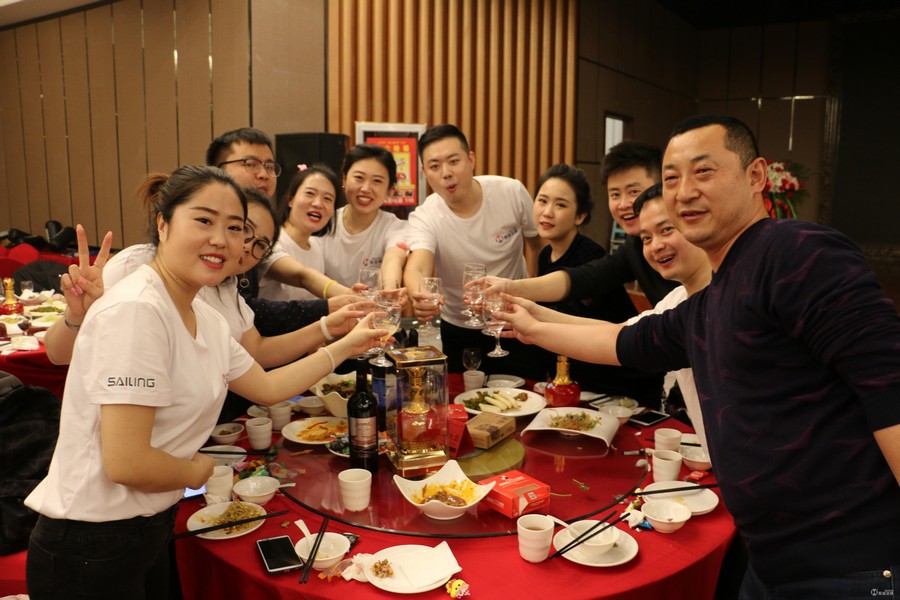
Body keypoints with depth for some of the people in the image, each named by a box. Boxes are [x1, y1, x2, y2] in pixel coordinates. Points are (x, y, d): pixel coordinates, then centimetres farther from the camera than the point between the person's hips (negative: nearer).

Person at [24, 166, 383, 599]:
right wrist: (196, 471, -9)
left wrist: (346, 346, 15)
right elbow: (126, 463, -27)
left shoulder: (205, 318, 3)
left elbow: (266, 387, 15)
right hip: (89, 554, -8)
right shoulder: (136, 310, -25)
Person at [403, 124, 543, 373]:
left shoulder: (512, 193, -16)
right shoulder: (424, 219, -21)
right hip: (458, 332, 0)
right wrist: (419, 297, -62)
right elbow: (417, 269, -40)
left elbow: (537, 244, 0)